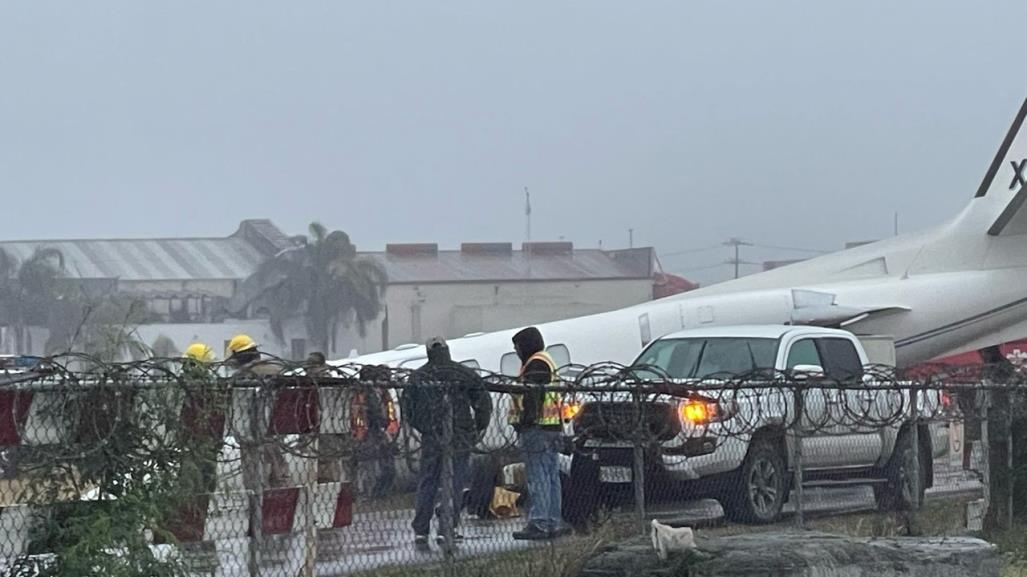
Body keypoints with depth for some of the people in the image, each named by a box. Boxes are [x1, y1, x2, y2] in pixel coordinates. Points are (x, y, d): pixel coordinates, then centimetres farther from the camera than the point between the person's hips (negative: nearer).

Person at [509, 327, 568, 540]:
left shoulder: (536, 364, -10)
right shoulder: (548, 362, 24)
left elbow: (533, 396, -20)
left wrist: (525, 421, -23)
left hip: (537, 428, -11)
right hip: (553, 427, 11)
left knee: (538, 478, -11)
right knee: (551, 477, 11)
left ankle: (538, 524, -14)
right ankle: (553, 523, 13)